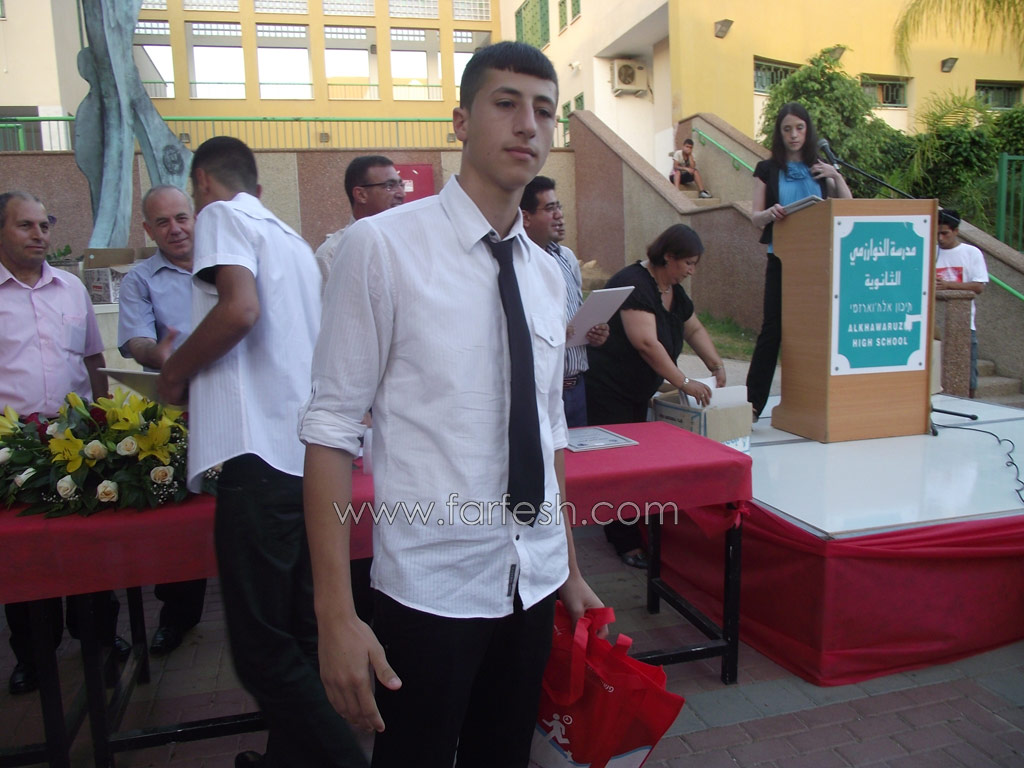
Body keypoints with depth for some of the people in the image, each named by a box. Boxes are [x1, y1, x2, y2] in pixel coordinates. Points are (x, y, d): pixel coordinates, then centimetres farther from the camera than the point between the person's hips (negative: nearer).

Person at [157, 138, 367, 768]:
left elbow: (240, 308, -18)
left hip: (262, 451, -9)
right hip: (310, 452, 9)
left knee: (262, 647, -1)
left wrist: (176, 373, -2)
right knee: (301, 635, 16)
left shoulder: (223, 216, 1)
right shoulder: (293, 239, 23)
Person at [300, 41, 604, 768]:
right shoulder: (382, 246, -12)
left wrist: (571, 569, 16)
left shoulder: (547, 274, 6)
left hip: (534, 583, 6)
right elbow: (332, 429, -12)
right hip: (431, 587, -5)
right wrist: (336, 614, -14)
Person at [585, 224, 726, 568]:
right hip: (608, 389, -10)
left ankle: (626, 530, 23)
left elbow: (694, 329, 23)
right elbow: (647, 342, -28)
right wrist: (684, 382, -25)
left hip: (639, 392, 10)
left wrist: (715, 363, 8)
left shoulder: (674, 291, 10)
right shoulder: (633, 283, -20)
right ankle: (626, 543, 4)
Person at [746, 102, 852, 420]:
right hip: (782, 260, -2)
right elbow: (755, 217, 0)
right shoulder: (767, 170, 6)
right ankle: (753, 403, -3)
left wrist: (837, 177, -4)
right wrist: (771, 213, -22)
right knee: (772, 328, -7)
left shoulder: (820, 169, 13)